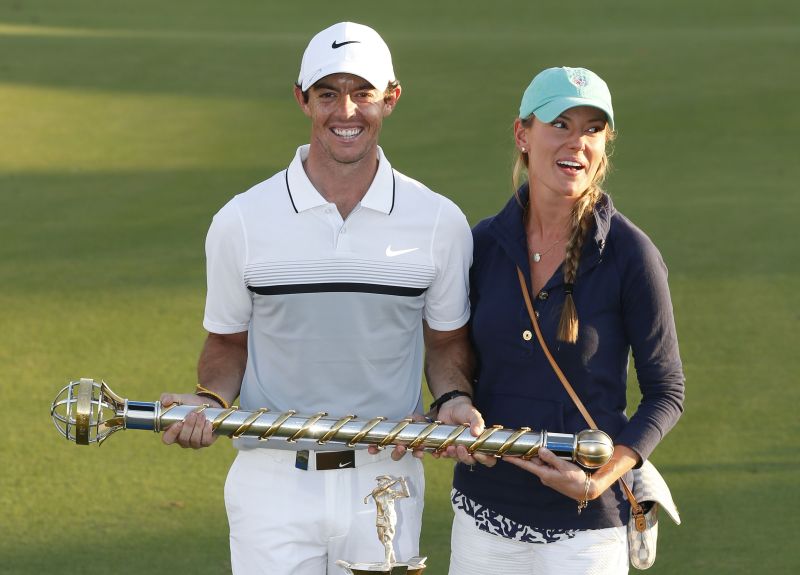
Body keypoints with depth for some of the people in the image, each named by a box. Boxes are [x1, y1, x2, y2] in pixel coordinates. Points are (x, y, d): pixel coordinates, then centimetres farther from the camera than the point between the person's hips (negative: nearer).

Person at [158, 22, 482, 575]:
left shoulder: (440, 223, 2)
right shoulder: (241, 221, 0)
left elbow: (447, 341, 12)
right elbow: (229, 344, 9)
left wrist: (453, 397, -8)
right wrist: (211, 400, -11)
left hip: (384, 483, 1)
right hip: (273, 482, -1)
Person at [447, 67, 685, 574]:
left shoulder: (630, 255, -10)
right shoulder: (484, 244, 1)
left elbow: (667, 394, -5)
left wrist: (602, 479, -17)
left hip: (586, 521, -4)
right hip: (484, 508, 4)